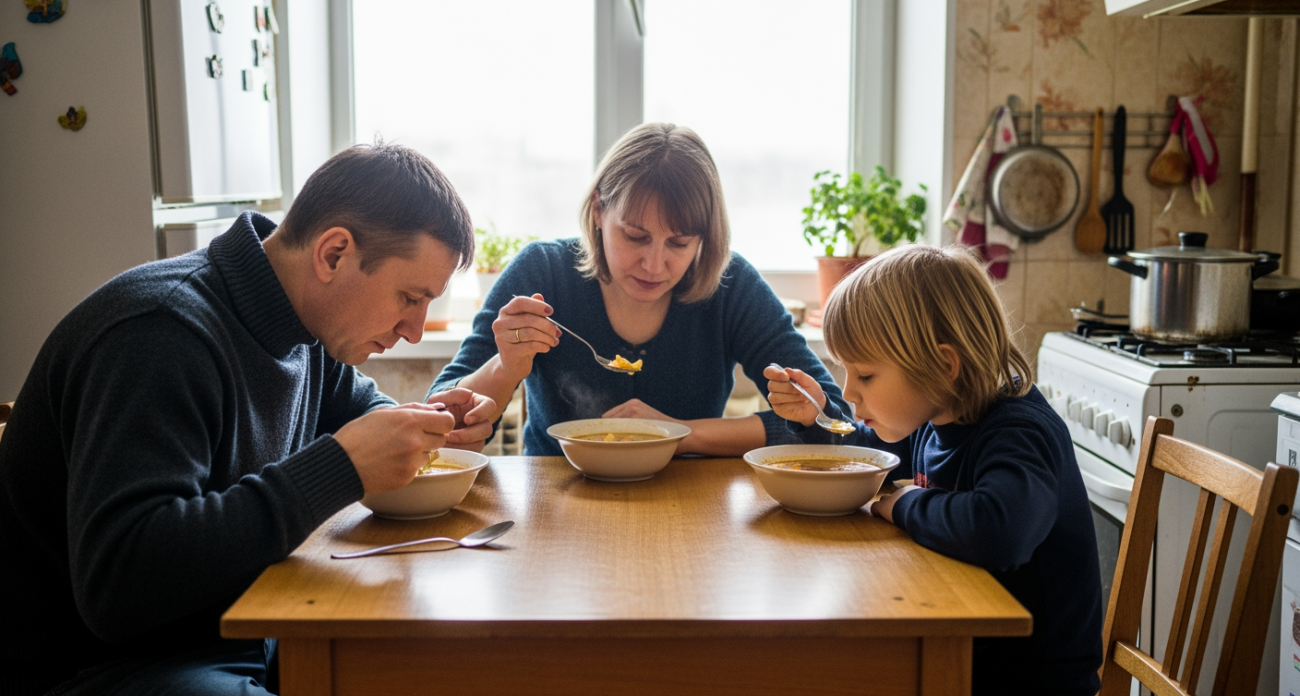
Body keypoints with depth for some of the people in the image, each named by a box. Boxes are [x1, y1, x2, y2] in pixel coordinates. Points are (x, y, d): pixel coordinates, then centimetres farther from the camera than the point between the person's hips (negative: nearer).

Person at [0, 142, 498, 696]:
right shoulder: (162, 333, -26)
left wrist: (424, 427, -1)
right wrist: (341, 466, -33)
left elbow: (356, 406, 23)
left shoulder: (307, 319, 2)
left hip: (241, 629, 9)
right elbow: (115, 583, -34)